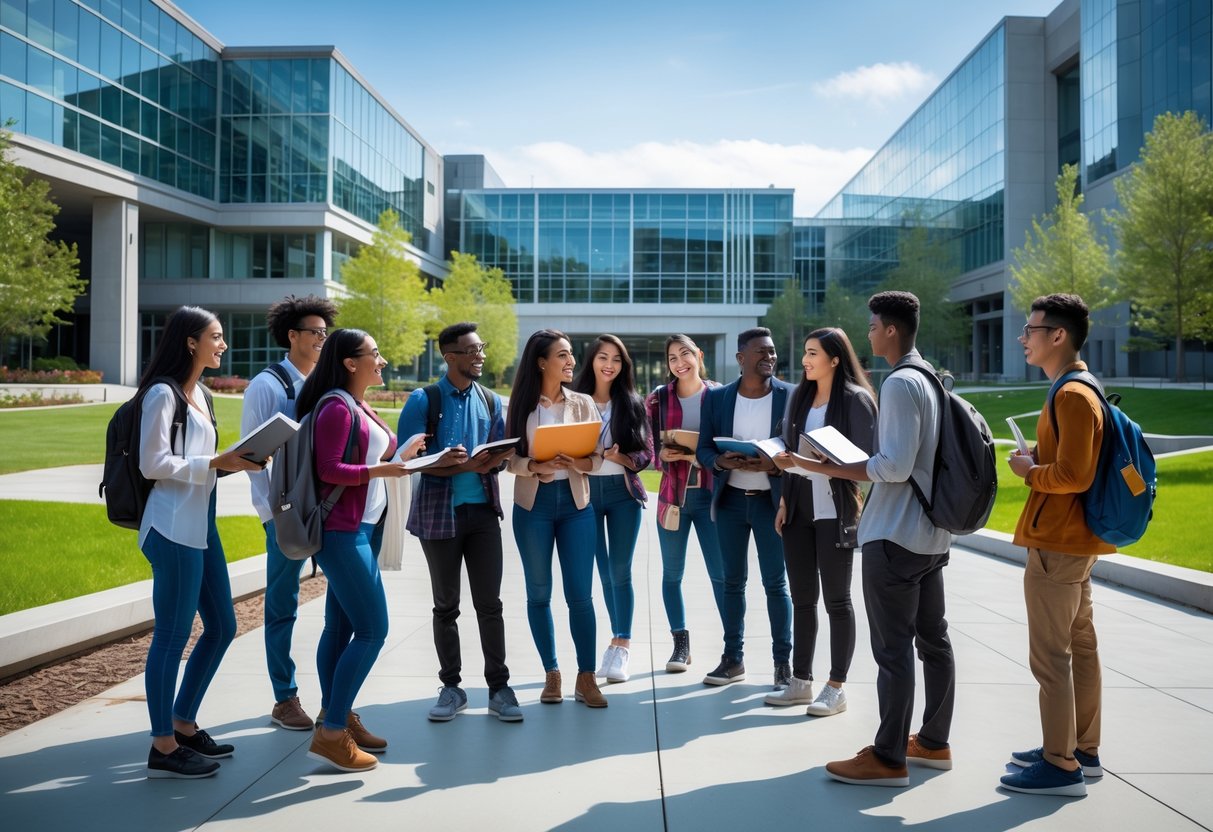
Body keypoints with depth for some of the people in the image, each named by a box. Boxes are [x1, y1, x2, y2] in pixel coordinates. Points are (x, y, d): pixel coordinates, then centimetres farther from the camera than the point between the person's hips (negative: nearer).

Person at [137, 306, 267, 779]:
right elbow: (153, 464, -15)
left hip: (201, 525, 10)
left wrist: (230, 463, 5)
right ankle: (163, 747, 8)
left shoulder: (200, 395, 17)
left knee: (221, 627, 13)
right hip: (173, 527, -10)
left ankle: (183, 724, 27)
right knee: (172, 636, -2)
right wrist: (215, 463, -17)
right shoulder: (162, 394, -10)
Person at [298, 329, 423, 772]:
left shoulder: (360, 408, 17)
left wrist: (400, 455, 11)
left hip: (361, 529, 10)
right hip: (342, 531, -10)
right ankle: (330, 734, -5)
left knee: (341, 627, 13)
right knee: (372, 629, -11)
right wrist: (381, 469, -26)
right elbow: (329, 469, -19)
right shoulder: (336, 408, -13)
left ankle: (335, 718, 21)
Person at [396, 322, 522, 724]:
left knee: (489, 603, 3)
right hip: (439, 512, -2)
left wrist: (486, 463, -16)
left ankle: (499, 688, 12)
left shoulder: (491, 401, 9)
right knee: (445, 606, 8)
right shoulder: (424, 400, -3)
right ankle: (451, 687, 21)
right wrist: (463, 466, -23)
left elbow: (499, 456, 8)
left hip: (483, 510, 2)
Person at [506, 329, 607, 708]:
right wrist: (536, 466, -21)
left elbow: (598, 456, 2)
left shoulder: (583, 404, 4)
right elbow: (509, 459, -2)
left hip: (575, 502, 0)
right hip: (533, 504, 0)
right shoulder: (522, 405, 0)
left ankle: (586, 678, 8)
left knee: (580, 593, -2)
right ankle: (551, 674, 21)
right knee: (539, 593, 8)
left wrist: (581, 464, -19)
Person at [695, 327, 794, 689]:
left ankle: (783, 662, 13)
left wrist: (775, 464, -22)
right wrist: (721, 461, -19)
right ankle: (733, 659, 21)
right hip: (730, 499, 3)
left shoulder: (790, 396, -4)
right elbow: (703, 449, 3)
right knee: (732, 581, 10)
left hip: (771, 500, -2)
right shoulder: (717, 397, 2)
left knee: (775, 583, 2)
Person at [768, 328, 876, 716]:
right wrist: (784, 499, 7)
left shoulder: (855, 399, -8)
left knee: (836, 599, 3)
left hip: (835, 511, -6)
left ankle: (836, 687, 13)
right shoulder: (801, 396, 11)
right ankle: (801, 681, 22)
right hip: (799, 508, 6)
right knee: (801, 597, 11)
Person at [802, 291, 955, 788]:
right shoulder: (930, 379, 12)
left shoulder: (899, 384, -17)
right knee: (932, 639, 14)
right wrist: (850, 467, 17)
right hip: (930, 532, 10)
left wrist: (827, 468, -17)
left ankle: (888, 758, 4)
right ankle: (933, 743, 25)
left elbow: (895, 467, -23)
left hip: (894, 535, -10)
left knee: (893, 648, -3)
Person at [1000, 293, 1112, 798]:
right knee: (1079, 646, 15)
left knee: (1050, 655, -4)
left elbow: (1073, 475, -25)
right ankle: (1082, 750, 24)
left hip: (1056, 543, -11)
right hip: (1073, 539, 11)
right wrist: (1037, 463, 8)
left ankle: (1061, 765, 3)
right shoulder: (1077, 391, 15)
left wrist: (1029, 471, -9)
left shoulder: (1073, 396, -18)